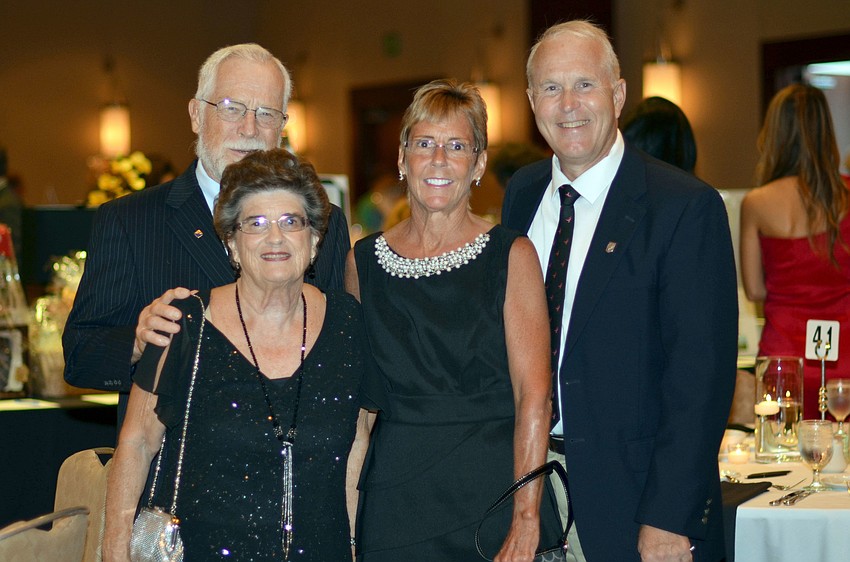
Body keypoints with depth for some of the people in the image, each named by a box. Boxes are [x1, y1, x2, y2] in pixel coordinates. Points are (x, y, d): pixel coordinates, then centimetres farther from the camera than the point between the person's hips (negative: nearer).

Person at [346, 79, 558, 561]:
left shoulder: (511, 255, -3)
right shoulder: (364, 261, 6)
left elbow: (534, 398, -9)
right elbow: (359, 396, 12)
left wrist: (526, 521, -17)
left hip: (494, 489, -2)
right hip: (395, 499, 3)